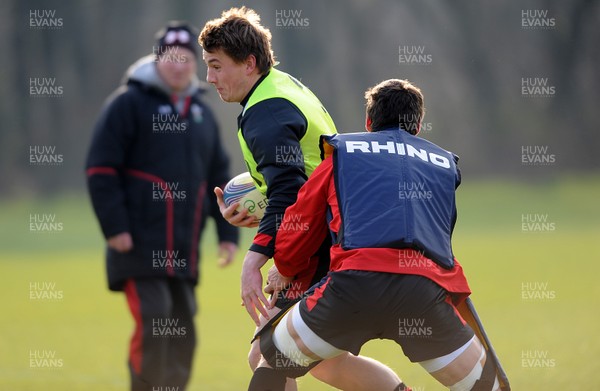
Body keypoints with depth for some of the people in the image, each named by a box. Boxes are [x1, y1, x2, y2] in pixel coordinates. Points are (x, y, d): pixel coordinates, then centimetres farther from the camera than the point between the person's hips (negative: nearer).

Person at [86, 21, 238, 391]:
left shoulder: (202, 114, 15)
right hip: (139, 246, -6)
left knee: (183, 332, 4)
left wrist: (228, 233, 11)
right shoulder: (129, 103, -4)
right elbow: (101, 169, -9)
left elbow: (220, 179, 20)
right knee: (153, 323, -15)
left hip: (184, 250, 6)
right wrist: (114, 227, -15)